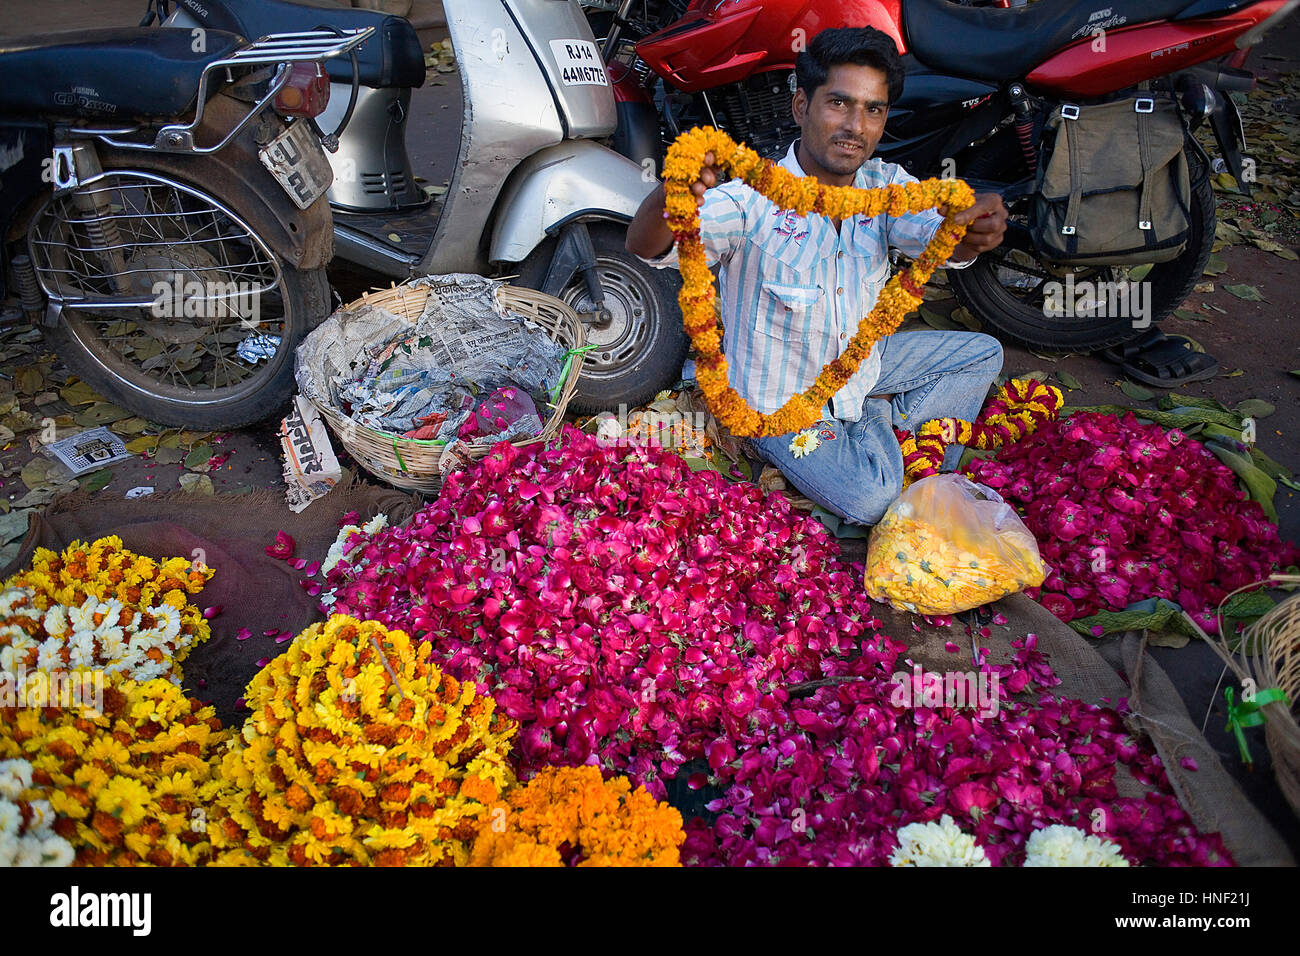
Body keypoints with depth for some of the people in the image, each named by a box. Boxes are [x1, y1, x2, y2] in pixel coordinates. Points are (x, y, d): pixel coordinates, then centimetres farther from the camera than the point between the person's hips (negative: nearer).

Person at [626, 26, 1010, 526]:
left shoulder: (885, 185, -9)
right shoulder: (754, 199, -26)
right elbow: (644, 247, -39)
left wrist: (975, 228, -50)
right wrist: (668, 198, -62)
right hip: (782, 400, -5)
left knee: (982, 354, 11)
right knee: (869, 498, -19)